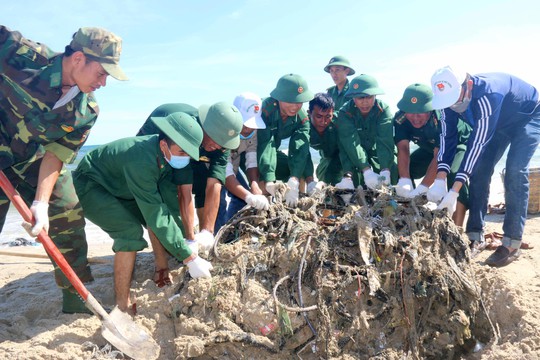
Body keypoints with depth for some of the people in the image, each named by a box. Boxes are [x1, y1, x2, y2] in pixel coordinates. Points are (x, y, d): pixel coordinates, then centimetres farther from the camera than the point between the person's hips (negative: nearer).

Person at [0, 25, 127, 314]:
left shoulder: (86, 112, -14)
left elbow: (57, 155, -12)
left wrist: (41, 203, -23)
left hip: (37, 163, 4)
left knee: (69, 220, 3)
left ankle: (76, 299, 19)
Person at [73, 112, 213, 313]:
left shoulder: (166, 154, -13)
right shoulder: (141, 161, -39)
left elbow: (169, 202, -8)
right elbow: (156, 216, -38)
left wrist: (185, 241, -10)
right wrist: (190, 259, -35)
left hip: (117, 188, 8)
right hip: (87, 186, -8)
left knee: (161, 217, 1)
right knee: (131, 231, -25)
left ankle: (162, 277, 11)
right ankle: (122, 306, -15)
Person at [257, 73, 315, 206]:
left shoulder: (302, 118, -15)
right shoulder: (264, 110, -33)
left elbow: (300, 150, -29)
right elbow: (265, 146, -41)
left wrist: (294, 182, -44)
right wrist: (269, 182, -51)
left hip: (273, 151, 6)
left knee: (300, 170, -5)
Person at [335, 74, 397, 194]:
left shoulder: (384, 109, -21)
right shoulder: (345, 113, -24)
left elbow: (385, 141, -33)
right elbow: (351, 144, -35)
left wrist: (385, 170, -49)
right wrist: (367, 171, -48)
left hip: (377, 152, 2)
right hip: (353, 154, -1)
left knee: (394, 170, -18)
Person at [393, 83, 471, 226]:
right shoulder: (400, 118, -25)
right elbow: (403, 149, -32)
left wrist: (422, 188, -49)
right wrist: (404, 181, -47)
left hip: (459, 145, -5)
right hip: (429, 148, 5)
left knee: (454, 173, -34)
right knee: (402, 172, -12)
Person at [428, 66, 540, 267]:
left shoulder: (487, 94, -43)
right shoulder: (451, 96, -23)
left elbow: (478, 143, -44)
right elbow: (447, 137, -22)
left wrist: (455, 191, -46)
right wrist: (440, 179, -35)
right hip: (499, 123, 6)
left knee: (515, 171, -21)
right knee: (479, 170, -6)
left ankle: (512, 243, -17)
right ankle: (474, 236, 0)